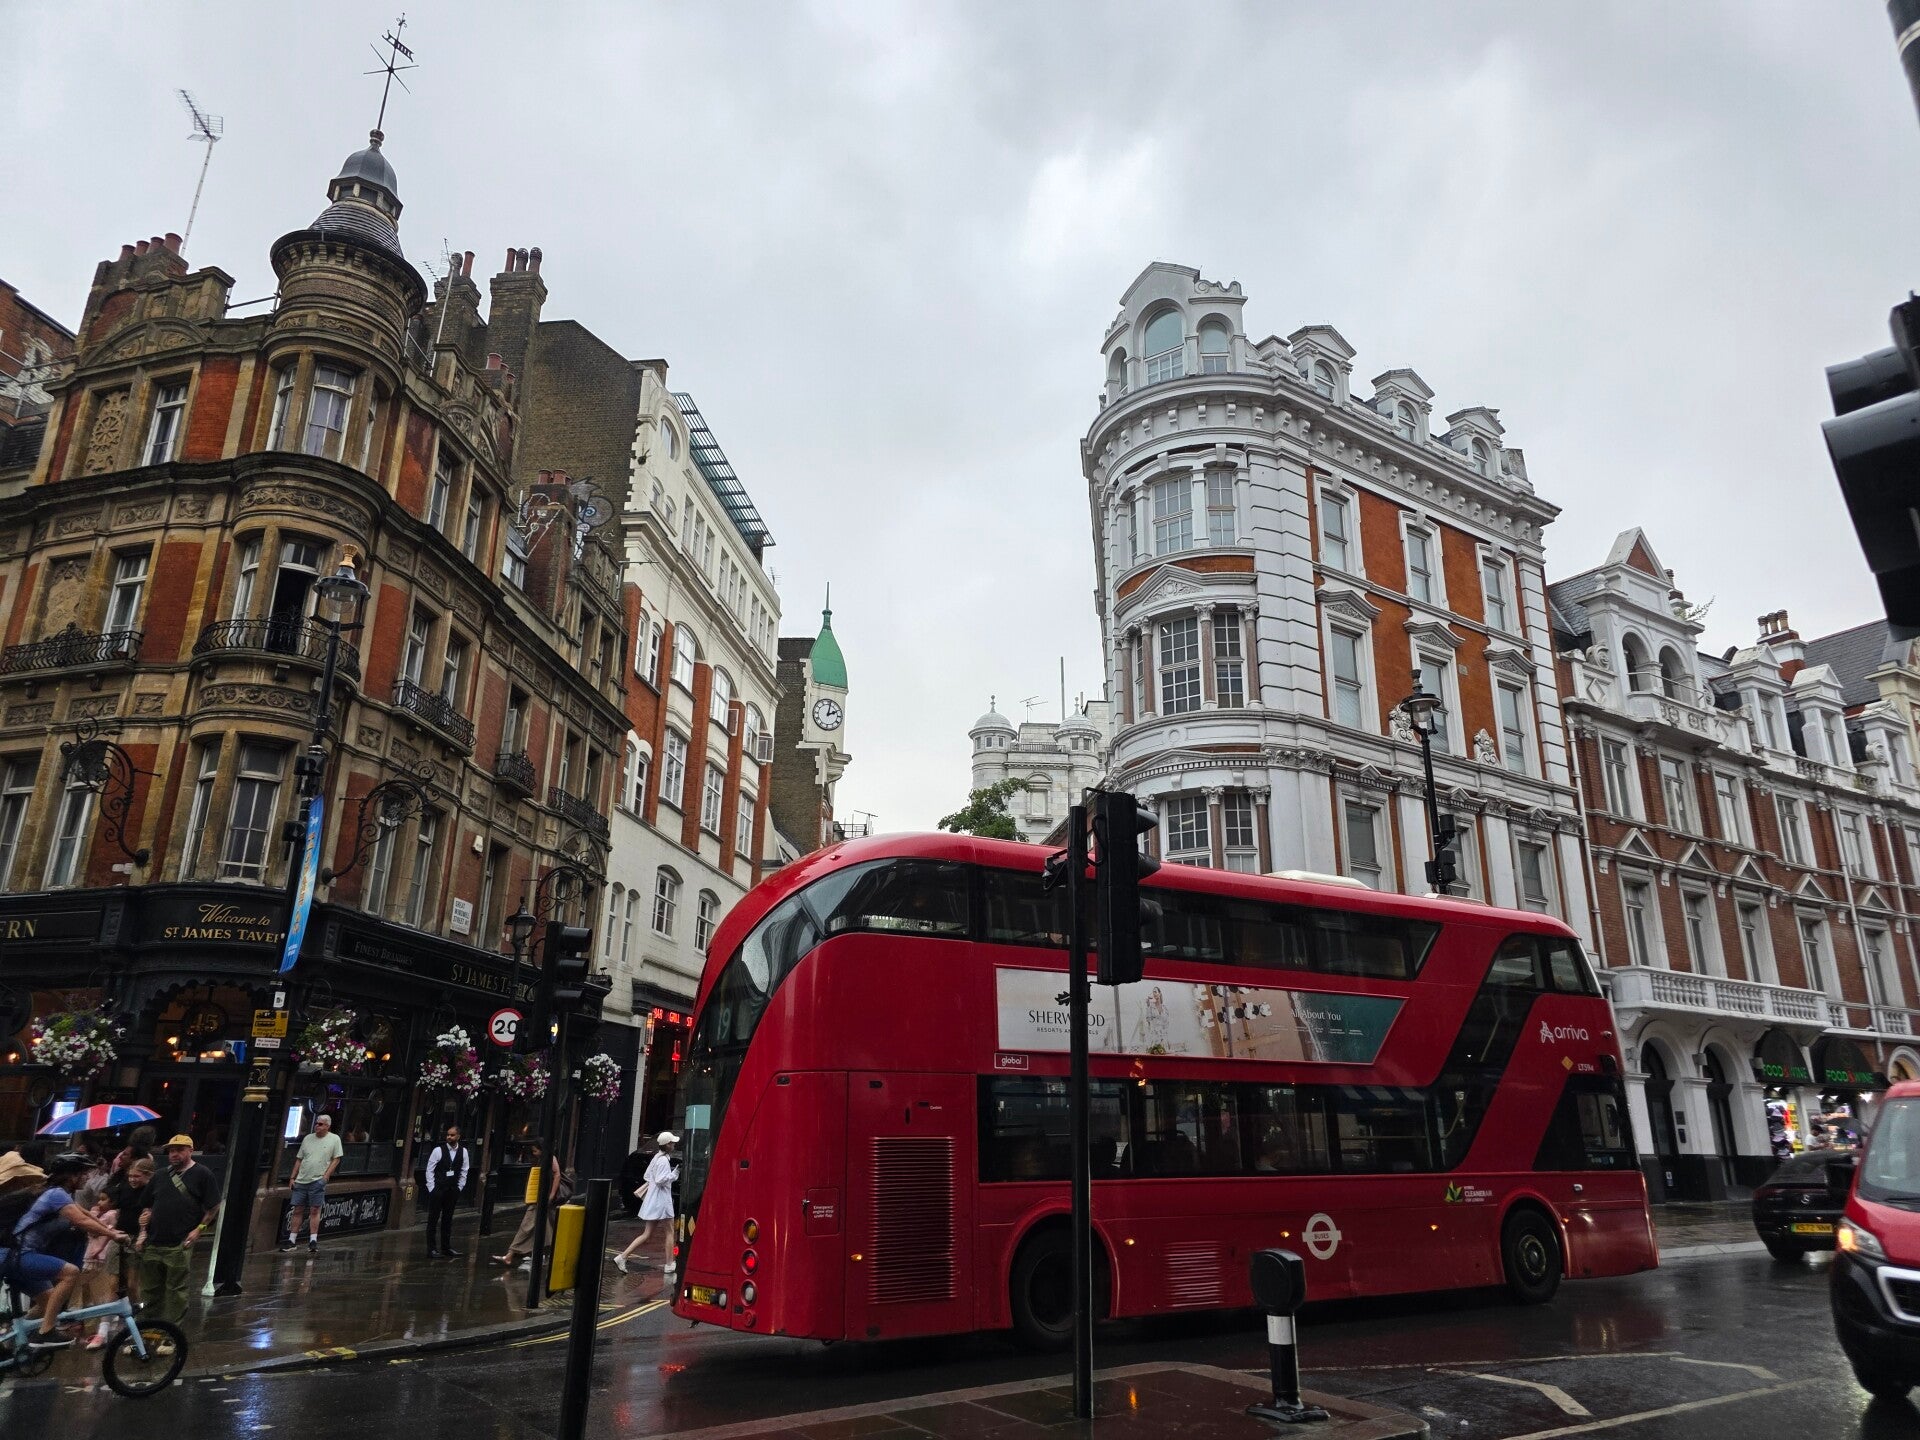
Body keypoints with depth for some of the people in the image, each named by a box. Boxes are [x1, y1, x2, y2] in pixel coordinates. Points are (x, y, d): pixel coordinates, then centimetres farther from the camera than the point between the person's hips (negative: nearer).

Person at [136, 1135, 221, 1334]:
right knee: (149, 1290, 11)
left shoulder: (202, 1175, -2)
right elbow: (147, 1207, 20)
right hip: (152, 1243, 5)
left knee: (176, 1291, 1)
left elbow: (214, 1207, -2)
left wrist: (199, 1229, -9)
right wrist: (143, 1232, 9)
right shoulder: (161, 1176, 14)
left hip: (180, 1245, -5)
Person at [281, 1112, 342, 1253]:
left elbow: (336, 1159, -1)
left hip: (318, 1181, -4)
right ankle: (291, 1240, 13)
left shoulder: (334, 1139, 1)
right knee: (297, 1210, 6)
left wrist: (326, 1176, -10)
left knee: (315, 1210, -5)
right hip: (301, 1181, 4)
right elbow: (299, 1159, 16)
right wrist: (293, 1178, 10)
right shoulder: (308, 1138, 13)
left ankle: (313, 1241, -1)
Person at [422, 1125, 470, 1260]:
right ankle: (431, 1249, 6)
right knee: (433, 1219, 0)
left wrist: (459, 1188, 5)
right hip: (437, 1189, -4)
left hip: (452, 1190, 4)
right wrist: (432, 1188, -8)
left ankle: (446, 1247, 20)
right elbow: (429, 1169, -6)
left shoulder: (463, 1151, 0)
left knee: (448, 1219, 12)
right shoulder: (439, 1150, -11)